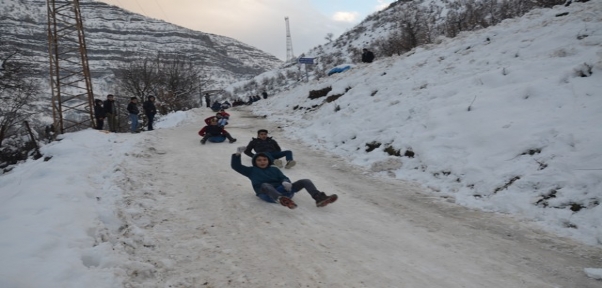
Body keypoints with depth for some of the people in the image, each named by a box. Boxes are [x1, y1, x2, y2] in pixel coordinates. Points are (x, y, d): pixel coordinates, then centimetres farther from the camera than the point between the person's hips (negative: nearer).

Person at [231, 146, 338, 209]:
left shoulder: (274, 169, 28)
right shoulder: (251, 170, 23)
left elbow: (284, 177, 12)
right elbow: (236, 166, 16)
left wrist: (285, 182, -14)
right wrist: (237, 154, 1)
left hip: (281, 190, 4)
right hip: (267, 193, -4)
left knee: (306, 181, -10)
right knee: (265, 185, -44)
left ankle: (319, 198, -32)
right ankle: (281, 200, -77)